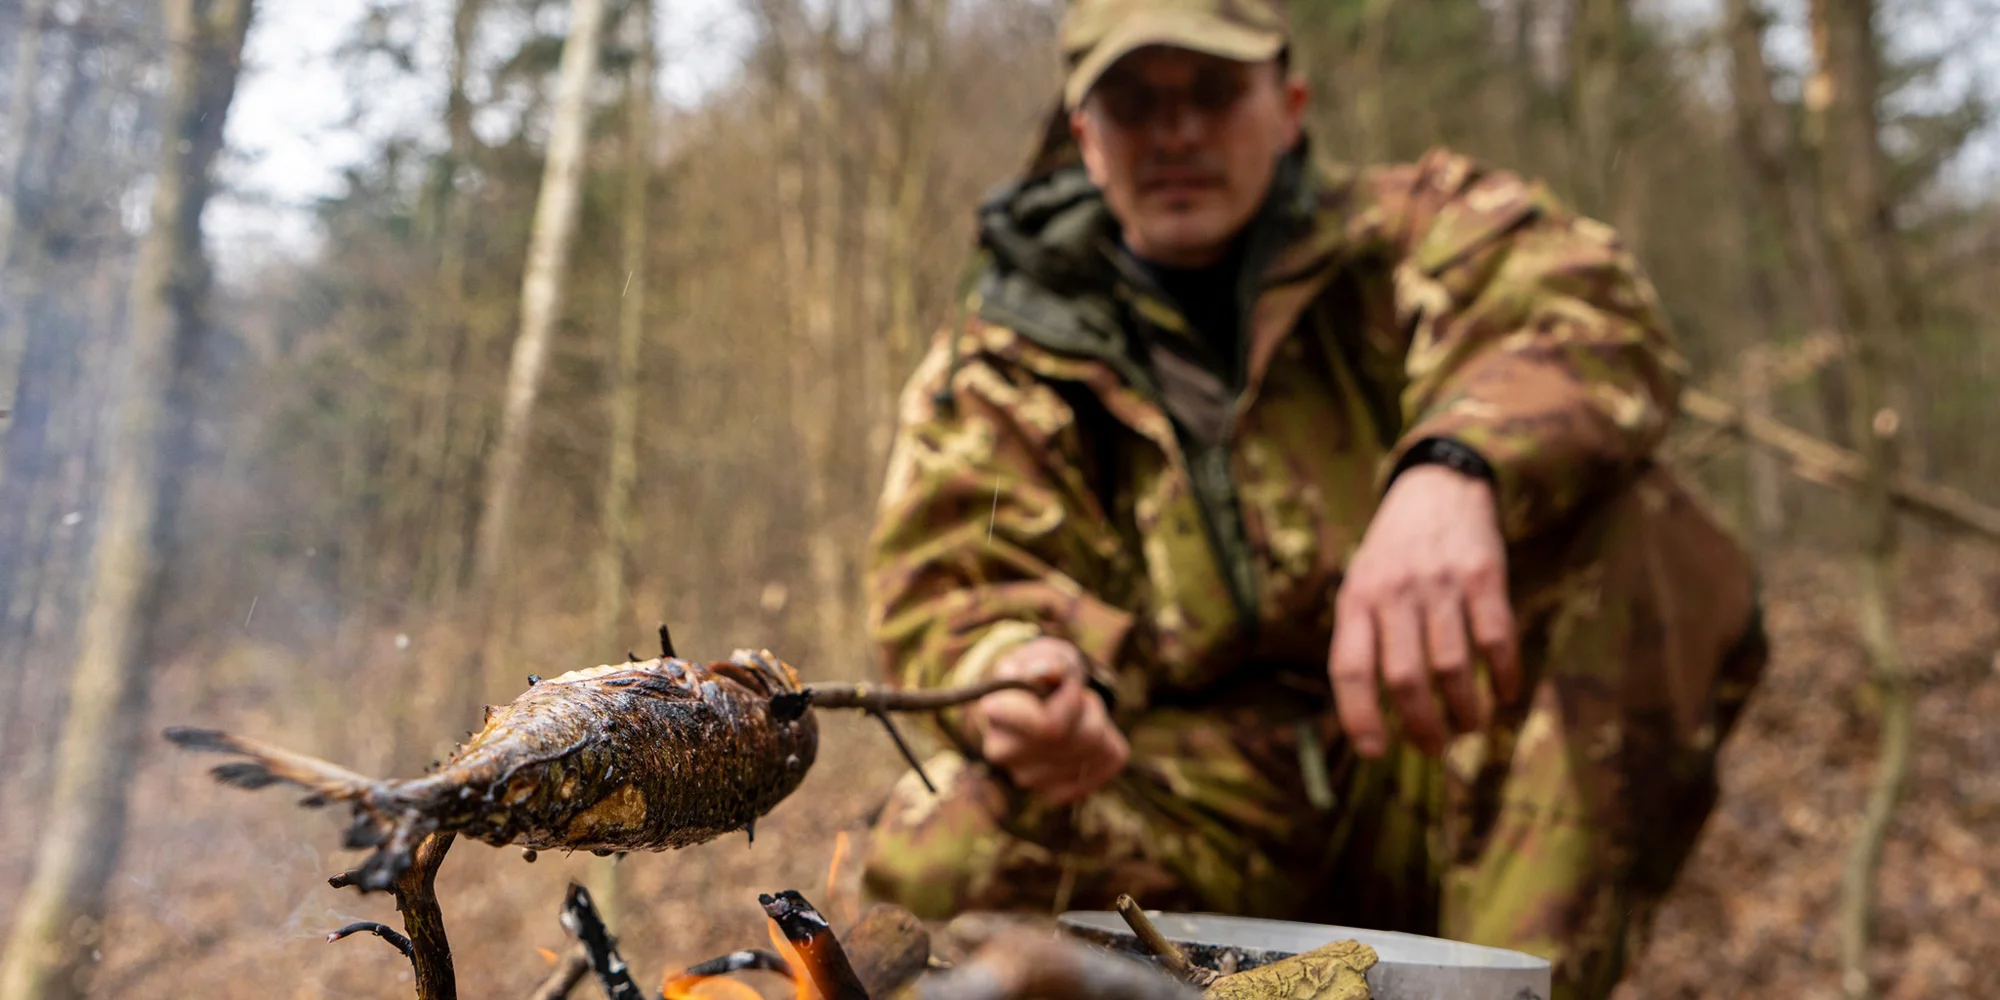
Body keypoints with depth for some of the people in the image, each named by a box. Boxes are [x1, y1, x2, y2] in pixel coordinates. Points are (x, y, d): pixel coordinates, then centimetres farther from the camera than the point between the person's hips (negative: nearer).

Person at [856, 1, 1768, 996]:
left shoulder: (1406, 227, 2)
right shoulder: (994, 367, 6)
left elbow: (1590, 312, -19)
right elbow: (946, 590, -5)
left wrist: (1451, 468, -42)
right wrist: (1018, 669, -31)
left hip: (1435, 777, 0)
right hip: (1203, 818, 1)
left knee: (1637, 528, -25)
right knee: (932, 856, -27)